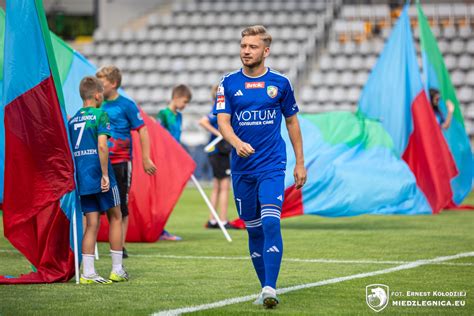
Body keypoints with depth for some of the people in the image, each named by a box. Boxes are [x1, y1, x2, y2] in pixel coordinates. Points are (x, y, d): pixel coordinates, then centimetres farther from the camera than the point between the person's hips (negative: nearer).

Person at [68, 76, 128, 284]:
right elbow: (102, 145, -18)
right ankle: (117, 270, 11)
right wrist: (105, 175, -17)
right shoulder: (100, 115, -6)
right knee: (115, 218, 9)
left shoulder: (73, 120, 13)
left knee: (92, 223, 6)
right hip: (98, 174, -5)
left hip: (81, 178, 5)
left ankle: (88, 273, -2)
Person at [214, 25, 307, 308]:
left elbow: (292, 121, 12)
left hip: (272, 165, -2)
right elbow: (223, 121, -5)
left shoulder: (280, 83, 3)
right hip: (241, 167, 2)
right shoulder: (229, 83, 4)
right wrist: (237, 143, -26)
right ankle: (265, 287, 19)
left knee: (271, 223, -18)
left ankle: (271, 288, -22)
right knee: (254, 230, 8)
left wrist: (300, 163, 11)